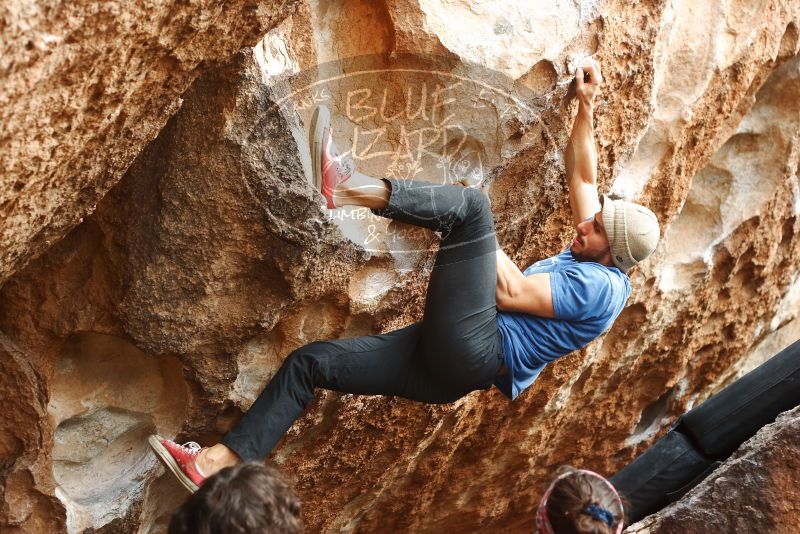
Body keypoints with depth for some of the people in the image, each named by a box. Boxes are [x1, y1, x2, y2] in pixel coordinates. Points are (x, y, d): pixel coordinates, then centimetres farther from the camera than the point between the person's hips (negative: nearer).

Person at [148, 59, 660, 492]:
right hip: (452, 359, 10)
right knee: (311, 361, 5)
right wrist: (586, 108, 21)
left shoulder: (602, 286, -7)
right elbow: (581, 175, 26)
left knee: (471, 204, -19)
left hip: (473, 350, -10)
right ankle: (222, 463, 3)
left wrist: (482, 236, 0)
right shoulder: (586, 256, 21)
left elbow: (510, 293, -13)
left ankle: (353, 187, -23)